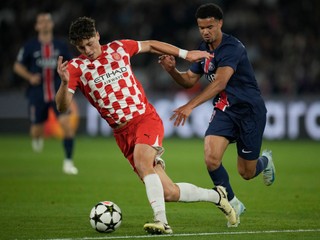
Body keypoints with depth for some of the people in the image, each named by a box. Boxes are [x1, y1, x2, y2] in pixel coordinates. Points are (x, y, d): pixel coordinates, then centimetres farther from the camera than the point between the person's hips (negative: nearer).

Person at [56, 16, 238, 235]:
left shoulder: (119, 48, 3)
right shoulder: (76, 67, -3)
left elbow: (149, 45, 21)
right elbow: (63, 106, -12)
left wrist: (185, 54, 22)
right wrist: (65, 83, -31)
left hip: (146, 118, -1)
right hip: (122, 133, 1)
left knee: (141, 159, -34)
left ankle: (161, 221, -38)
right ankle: (216, 196, 22)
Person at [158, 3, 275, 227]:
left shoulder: (232, 47, -23)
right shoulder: (204, 49, 3)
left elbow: (219, 83, -35)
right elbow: (189, 80, 9)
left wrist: (190, 106, -44)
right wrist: (172, 70, -13)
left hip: (250, 110, -6)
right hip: (224, 110, 6)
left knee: (246, 173, 5)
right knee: (211, 158, -19)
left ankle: (265, 161, 44)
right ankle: (233, 204, 3)